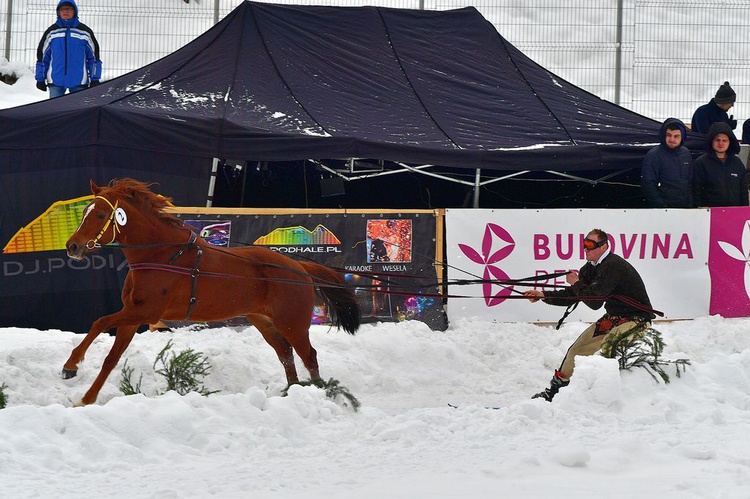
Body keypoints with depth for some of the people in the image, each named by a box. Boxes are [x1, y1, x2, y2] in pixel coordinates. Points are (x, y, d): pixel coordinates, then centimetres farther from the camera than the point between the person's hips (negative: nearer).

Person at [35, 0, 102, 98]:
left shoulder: (85, 32, 5)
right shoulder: (51, 32, 8)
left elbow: (94, 56, 8)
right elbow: (42, 56, 13)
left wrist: (95, 79, 3)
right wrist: (40, 79, 9)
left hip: (78, 82, -1)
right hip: (55, 82, 1)